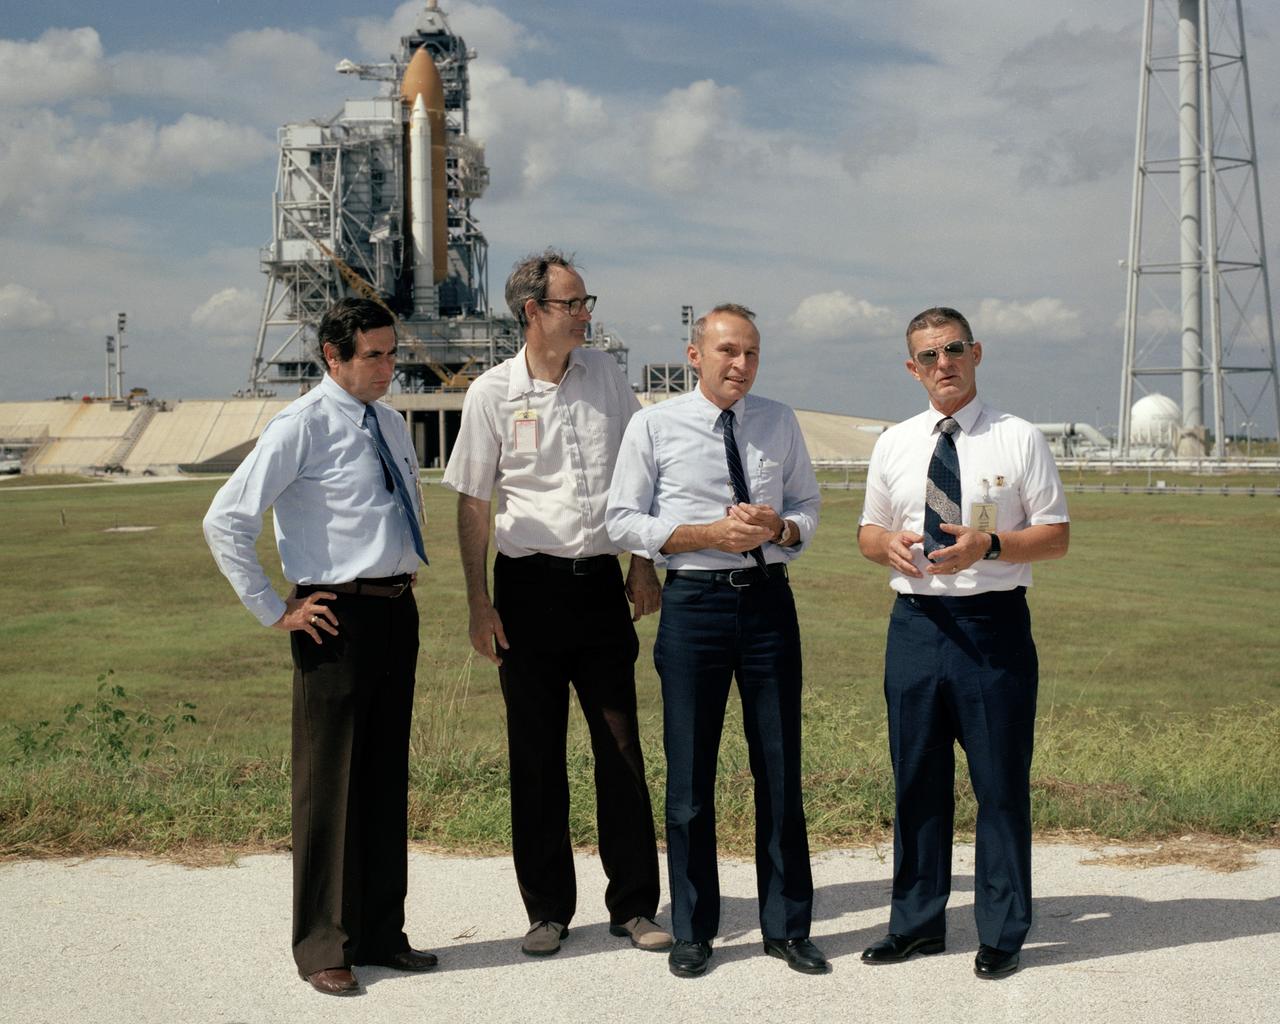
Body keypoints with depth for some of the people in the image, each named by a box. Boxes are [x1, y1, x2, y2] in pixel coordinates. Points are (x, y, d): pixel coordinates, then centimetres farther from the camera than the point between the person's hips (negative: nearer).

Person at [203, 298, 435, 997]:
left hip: (397, 611, 7)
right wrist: (273, 611, -13)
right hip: (337, 618, -7)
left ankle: (382, 934, 25)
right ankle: (324, 949, 11)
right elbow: (225, 522, -15)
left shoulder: (389, 425, 12)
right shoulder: (301, 428, -11)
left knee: (388, 778, 13)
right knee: (329, 782, 0)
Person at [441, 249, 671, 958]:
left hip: (600, 581, 2)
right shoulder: (493, 393, -2)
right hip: (529, 584, -2)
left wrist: (643, 565, 10)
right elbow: (473, 502, 1)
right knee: (536, 756, 5)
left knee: (622, 748, 4)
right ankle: (548, 910, 17)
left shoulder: (605, 375, 6)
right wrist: (479, 603, -4)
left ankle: (633, 906, 15)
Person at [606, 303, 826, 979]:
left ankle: (787, 927, 22)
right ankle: (692, 931, 20)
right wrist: (710, 533, -15)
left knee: (781, 771, 8)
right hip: (693, 601, -2)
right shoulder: (654, 426, -2)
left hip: (769, 600, 3)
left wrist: (780, 527, -10)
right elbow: (623, 521, -3)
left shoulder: (780, 423, 8)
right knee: (689, 776, 5)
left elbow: (808, 506, 14)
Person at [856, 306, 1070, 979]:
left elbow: (1056, 535, -1)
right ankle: (916, 923, 24)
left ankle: (1001, 934, 15)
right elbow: (867, 532, 18)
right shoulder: (893, 445, 11)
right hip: (916, 623, 3)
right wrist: (888, 543, -6)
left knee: (1001, 783, 1)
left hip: (994, 622, -3)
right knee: (916, 779, 10)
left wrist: (990, 545, -18)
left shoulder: (1019, 439, 0)